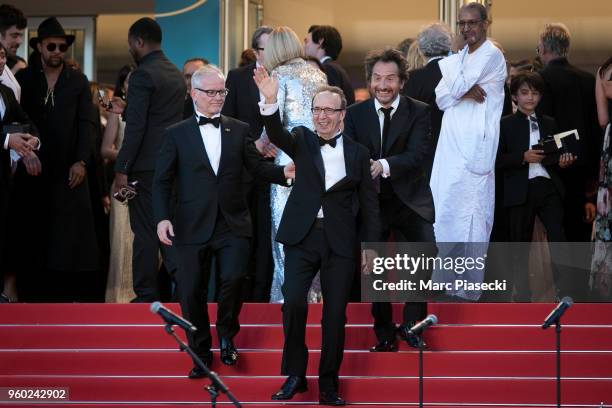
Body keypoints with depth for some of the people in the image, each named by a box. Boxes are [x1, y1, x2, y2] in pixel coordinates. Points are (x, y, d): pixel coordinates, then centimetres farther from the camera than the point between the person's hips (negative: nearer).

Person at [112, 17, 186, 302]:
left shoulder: (142, 75, -13)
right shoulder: (176, 74, 13)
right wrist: (125, 109, 22)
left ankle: (147, 296, 2)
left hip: (147, 164, -8)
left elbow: (136, 127, -18)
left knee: (145, 231, -2)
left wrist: (121, 170, -16)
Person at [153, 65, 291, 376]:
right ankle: (200, 354, 22)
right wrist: (162, 217, -10)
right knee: (192, 293, 4)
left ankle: (227, 336, 10)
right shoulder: (176, 134, 5)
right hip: (193, 226, 0)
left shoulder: (239, 130, 10)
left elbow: (258, 166, 4)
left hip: (232, 223, 0)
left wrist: (283, 173, -15)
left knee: (232, 278, -18)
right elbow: (162, 181, 3)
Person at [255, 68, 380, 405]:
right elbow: (277, 135, -16)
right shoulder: (302, 141, 6)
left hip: (339, 241, 1)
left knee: (335, 313, 1)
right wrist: (271, 102, -35)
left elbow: (369, 204, 8)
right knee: (293, 301, -16)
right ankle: (295, 374, 0)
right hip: (302, 236, -1)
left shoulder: (357, 153, 6)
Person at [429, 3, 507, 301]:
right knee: (447, 210, 9)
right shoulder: (460, 58, 17)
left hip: (474, 148, -8)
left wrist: (447, 62, 2)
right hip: (451, 146, 8)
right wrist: (466, 92, -10)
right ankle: (447, 278, 16)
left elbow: (456, 86, -15)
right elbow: (441, 98, 7)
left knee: (469, 214, -7)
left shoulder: (492, 55, -8)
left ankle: (469, 287, -3)